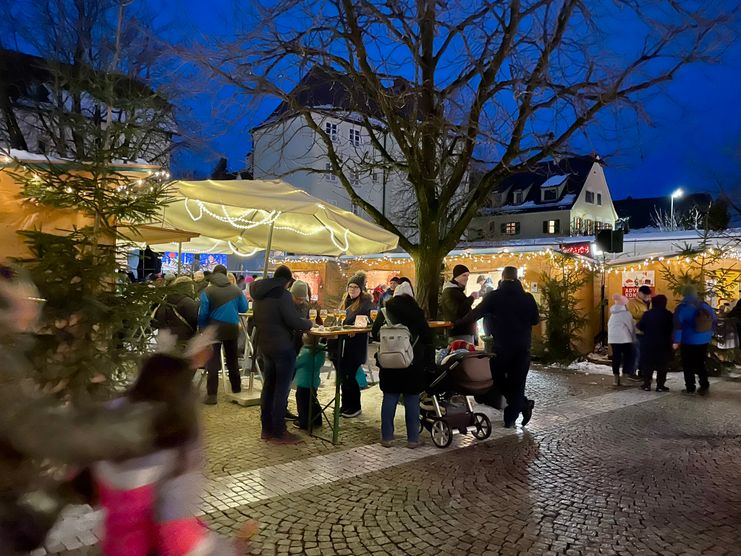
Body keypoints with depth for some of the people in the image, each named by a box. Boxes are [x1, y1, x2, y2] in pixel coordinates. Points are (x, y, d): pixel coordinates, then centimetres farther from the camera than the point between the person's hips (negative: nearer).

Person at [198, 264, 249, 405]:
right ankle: (237, 390, 25)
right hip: (232, 328, 3)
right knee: (233, 360, 16)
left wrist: (202, 328, 7)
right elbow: (244, 308, 8)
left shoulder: (207, 291, -7)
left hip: (214, 328, -3)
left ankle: (211, 394, -3)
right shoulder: (236, 290, 1)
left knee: (213, 361, 1)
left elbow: (203, 313, -8)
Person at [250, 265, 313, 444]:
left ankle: (267, 429, 22)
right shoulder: (282, 294, -15)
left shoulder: (260, 295, 12)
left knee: (268, 388, 15)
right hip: (283, 347, -8)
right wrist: (308, 323, -3)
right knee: (282, 390, -1)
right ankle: (279, 433, 4)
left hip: (265, 347, 9)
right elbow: (294, 321, -20)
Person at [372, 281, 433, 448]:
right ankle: (412, 439, 12)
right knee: (412, 400, 6)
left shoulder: (385, 312, -1)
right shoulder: (417, 313, -1)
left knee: (389, 398, 8)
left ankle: (387, 437, 13)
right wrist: (429, 362, 6)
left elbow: (375, 334, 5)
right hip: (414, 365, -1)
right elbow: (428, 339, 0)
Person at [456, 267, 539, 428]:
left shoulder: (494, 296, -7)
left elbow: (475, 313, -7)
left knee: (498, 378, 15)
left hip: (501, 346, -2)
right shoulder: (527, 297, -2)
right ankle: (510, 418, 11)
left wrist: (457, 323, 3)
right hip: (523, 347, 2)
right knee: (517, 381, 9)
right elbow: (535, 320, 5)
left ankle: (523, 404, 12)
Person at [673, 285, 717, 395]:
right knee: (701, 364, 16)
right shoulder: (705, 305, 3)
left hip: (688, 341, -5)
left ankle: (690, 388, 6)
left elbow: (678, 326, -18)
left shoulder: (682, 308, -13)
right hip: (704, 341, 5)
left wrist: (676, 341, -15)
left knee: (688, 365, 4)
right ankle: (704, 386, 12)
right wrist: (709, 334, 20)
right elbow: (715, 320, 12)